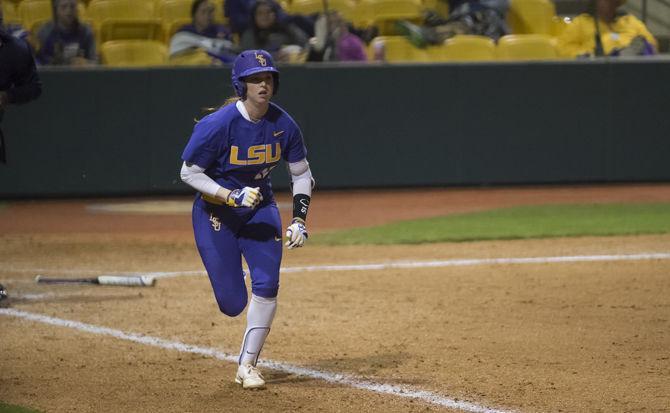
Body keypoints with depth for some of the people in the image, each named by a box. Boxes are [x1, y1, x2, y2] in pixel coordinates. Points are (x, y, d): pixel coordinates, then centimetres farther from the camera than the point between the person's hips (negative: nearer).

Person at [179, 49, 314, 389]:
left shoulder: (284, 125, -12)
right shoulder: (217, 125, -25)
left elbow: (301, 174, 1)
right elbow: (189, 173, -17)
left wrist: (299, 220, -10)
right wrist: (232, 196, -28)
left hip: (260, 208, 3)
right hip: (215, 211, -3)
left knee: (267, 285, -12)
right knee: (233, 303, -5)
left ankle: (247, 365, 5)